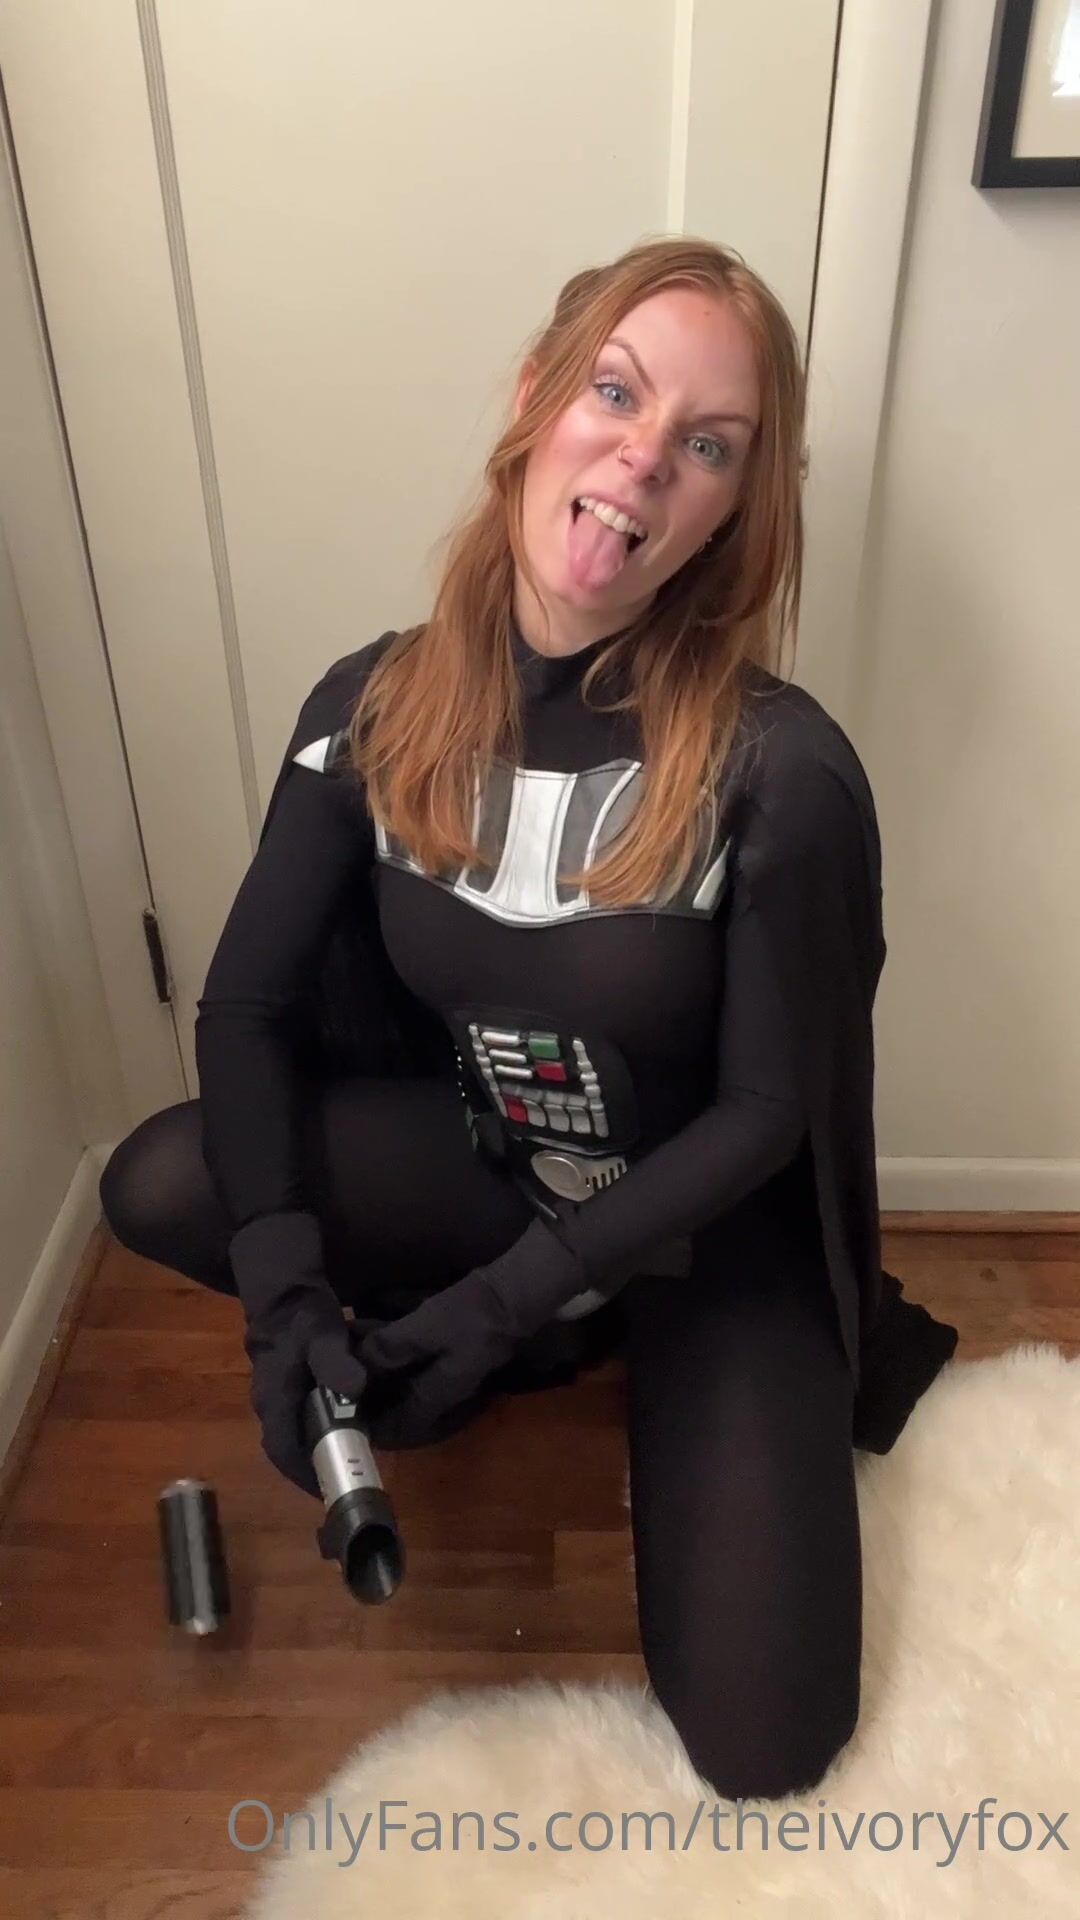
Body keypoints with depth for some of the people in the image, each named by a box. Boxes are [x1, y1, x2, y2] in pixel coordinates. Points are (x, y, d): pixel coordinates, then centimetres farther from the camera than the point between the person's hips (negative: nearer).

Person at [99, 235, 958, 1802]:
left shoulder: (783, 770, -27)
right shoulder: (375, 708, -15)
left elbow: (762, 1114, -17)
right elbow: (248, 1005, -10)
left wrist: (507, 1299, -22)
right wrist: (282, 1277, -24)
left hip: (708, 1226, -3)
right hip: (481, 1155, 4)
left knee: (758, 1745, -4)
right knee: (156, 1188, -18)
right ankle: (572, 1341, 6)